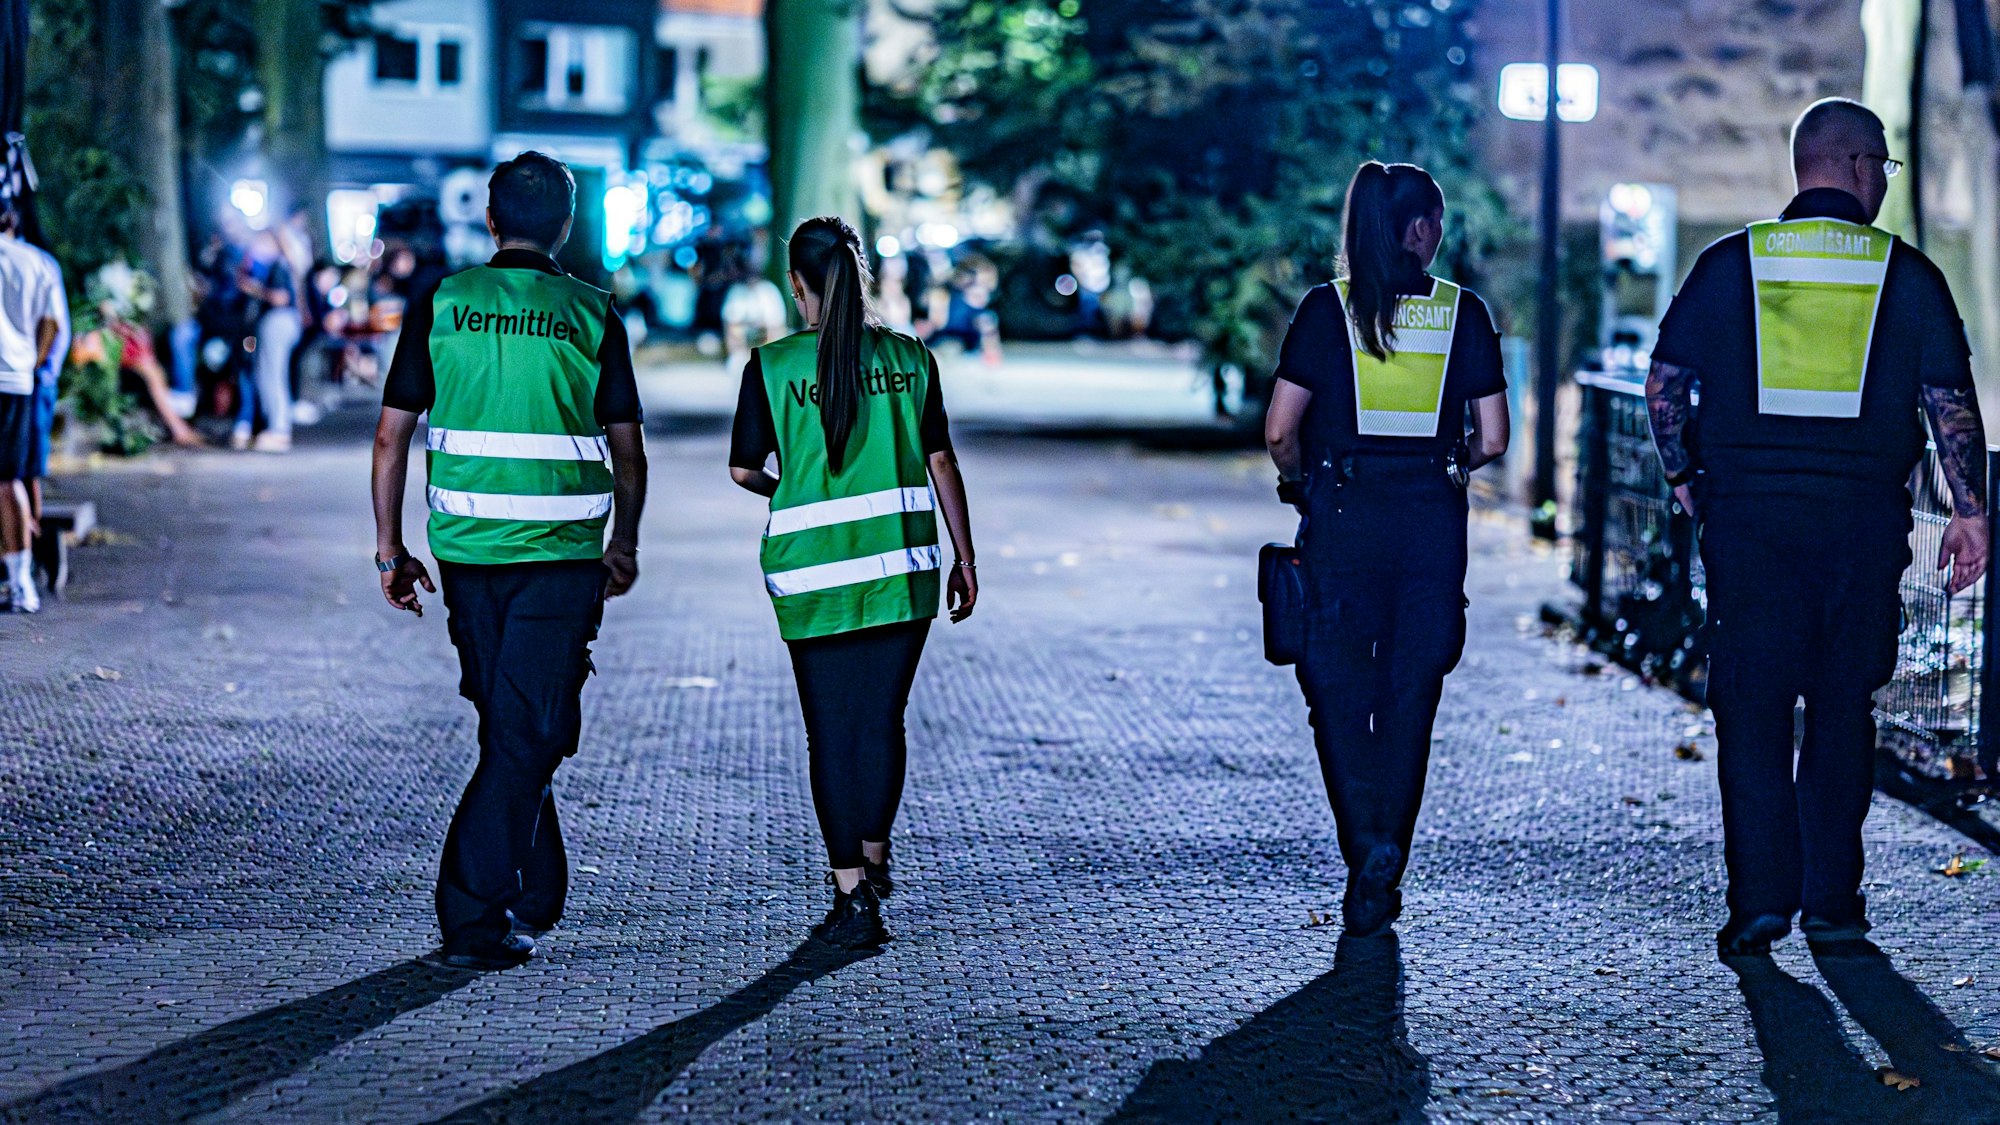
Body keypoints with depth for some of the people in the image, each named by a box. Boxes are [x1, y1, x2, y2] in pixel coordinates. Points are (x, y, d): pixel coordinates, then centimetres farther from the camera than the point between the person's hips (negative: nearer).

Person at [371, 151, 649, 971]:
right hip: (561, 554, -2)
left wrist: (390, 548, 8)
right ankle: (474, 917, -8)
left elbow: (391, 436, 1)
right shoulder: (591, 314, 0)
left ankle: (535, 894, 28)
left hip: (466, 546, 3)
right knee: (528, 735, 0)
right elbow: (628, 450, 4)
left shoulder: (441, 303, 3)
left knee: (505, 725, 18)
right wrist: (625, 543, 18)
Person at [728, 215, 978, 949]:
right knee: (883, 720, 16)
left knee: (831, 733, 3)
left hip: (813, 573, -2)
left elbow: (742, 469, -2)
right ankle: (873, 858, 34)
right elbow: (941, 461, 2)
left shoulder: (773, 366, -6)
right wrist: (965, 559, 9)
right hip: (902, 569, 2)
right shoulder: (909, 359, 1)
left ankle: (853, 897, -2)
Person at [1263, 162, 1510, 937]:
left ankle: (1367, 844, -14)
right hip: (1432, 518, 1)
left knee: (1338, 688, 6)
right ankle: (1383, 872, 11)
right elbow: (1492, 440, 0)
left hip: (1345, 516, -1)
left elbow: (1280, 430, -6)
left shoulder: (1328, 308, -1)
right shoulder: (1463, 311, 2)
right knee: (1410, 695, 10)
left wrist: (1303, 477, 13)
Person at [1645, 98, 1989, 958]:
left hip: (1748, 512, 0)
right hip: (1863, 520, 0)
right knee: (1842, 709, 9)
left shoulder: (1730, 264, 4)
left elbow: (1663, 383, 4)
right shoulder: (1907, 274, 2)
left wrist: (1683, 476, 17)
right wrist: (1969, 512, 5)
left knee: (1751, 709, 3)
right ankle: (1832, 903, 11)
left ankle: (1760, 898, -4)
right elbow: (1951, 401, -1)